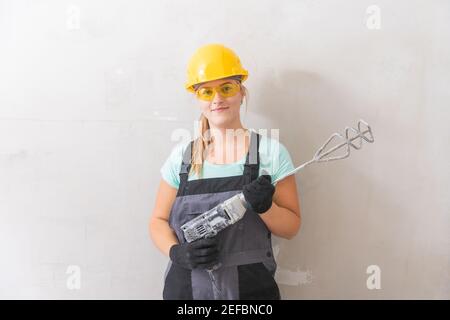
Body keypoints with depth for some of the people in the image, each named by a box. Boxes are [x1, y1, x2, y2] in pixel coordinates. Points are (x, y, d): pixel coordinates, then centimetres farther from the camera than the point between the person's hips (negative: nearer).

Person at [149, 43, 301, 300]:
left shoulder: (271, 152, -6)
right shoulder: (181, 156, -1)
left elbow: (291, 228, -2)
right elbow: (159, 221, 5)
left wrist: (265, 206, -21)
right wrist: (176, 252, -13)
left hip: (252, 288, -1)